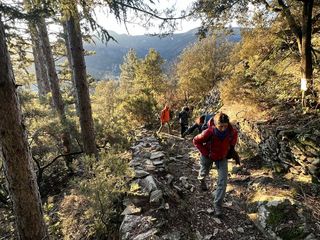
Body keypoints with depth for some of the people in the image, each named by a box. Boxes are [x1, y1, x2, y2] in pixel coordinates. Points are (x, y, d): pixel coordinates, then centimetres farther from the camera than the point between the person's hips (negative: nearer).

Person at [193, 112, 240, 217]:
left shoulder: (232, 132, -28)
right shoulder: (209, 132, -38)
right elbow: (196, 141, -19)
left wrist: (232, 150, 0)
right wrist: (205, 153, -21)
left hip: (222, 157, 2)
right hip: (208, 156, -1)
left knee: (223, 181, -8)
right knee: (204, 172, 26)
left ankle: (217, 204, 9)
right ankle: (201, 179, 65)